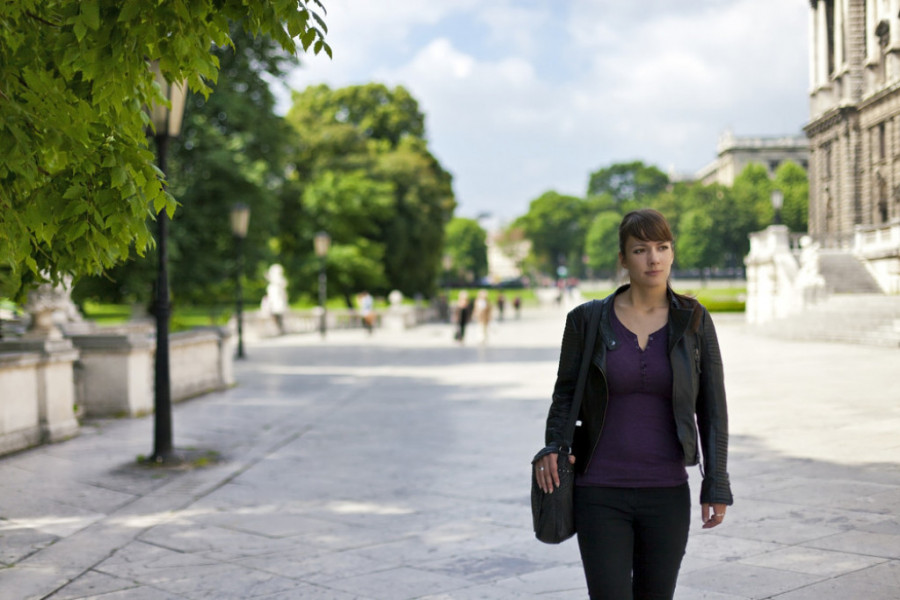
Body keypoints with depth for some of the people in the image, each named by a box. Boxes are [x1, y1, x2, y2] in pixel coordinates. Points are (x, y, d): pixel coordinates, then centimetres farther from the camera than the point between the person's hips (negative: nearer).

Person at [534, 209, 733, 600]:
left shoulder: (693, 320, 0)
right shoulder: (587, 319, -2)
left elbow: (711, 408, 2)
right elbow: (566, 393, 7)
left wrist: (716, 486, -2)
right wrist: (554, 447, -12)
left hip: (666, 494, 1)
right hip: (600, 494, -1)